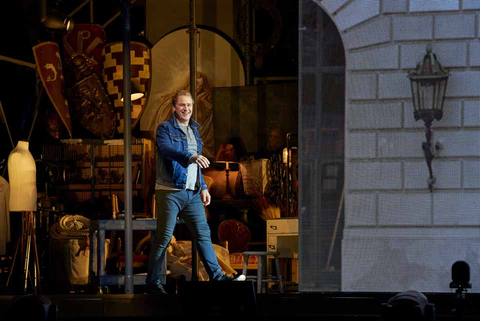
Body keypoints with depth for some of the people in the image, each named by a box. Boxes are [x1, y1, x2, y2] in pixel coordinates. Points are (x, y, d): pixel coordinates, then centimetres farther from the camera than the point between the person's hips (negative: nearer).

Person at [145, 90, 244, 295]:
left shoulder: (194, 130, 19)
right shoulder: (165, 128, -3)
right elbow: (166, 149, -24)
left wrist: (203, 187, 19)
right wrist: (191, 157, -39)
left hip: (192, 193, 6)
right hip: (170, 191, -6)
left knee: (203, 233, 2)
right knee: (163, 237, -5)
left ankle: (216, 276, 3)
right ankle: (152, 283, 0)